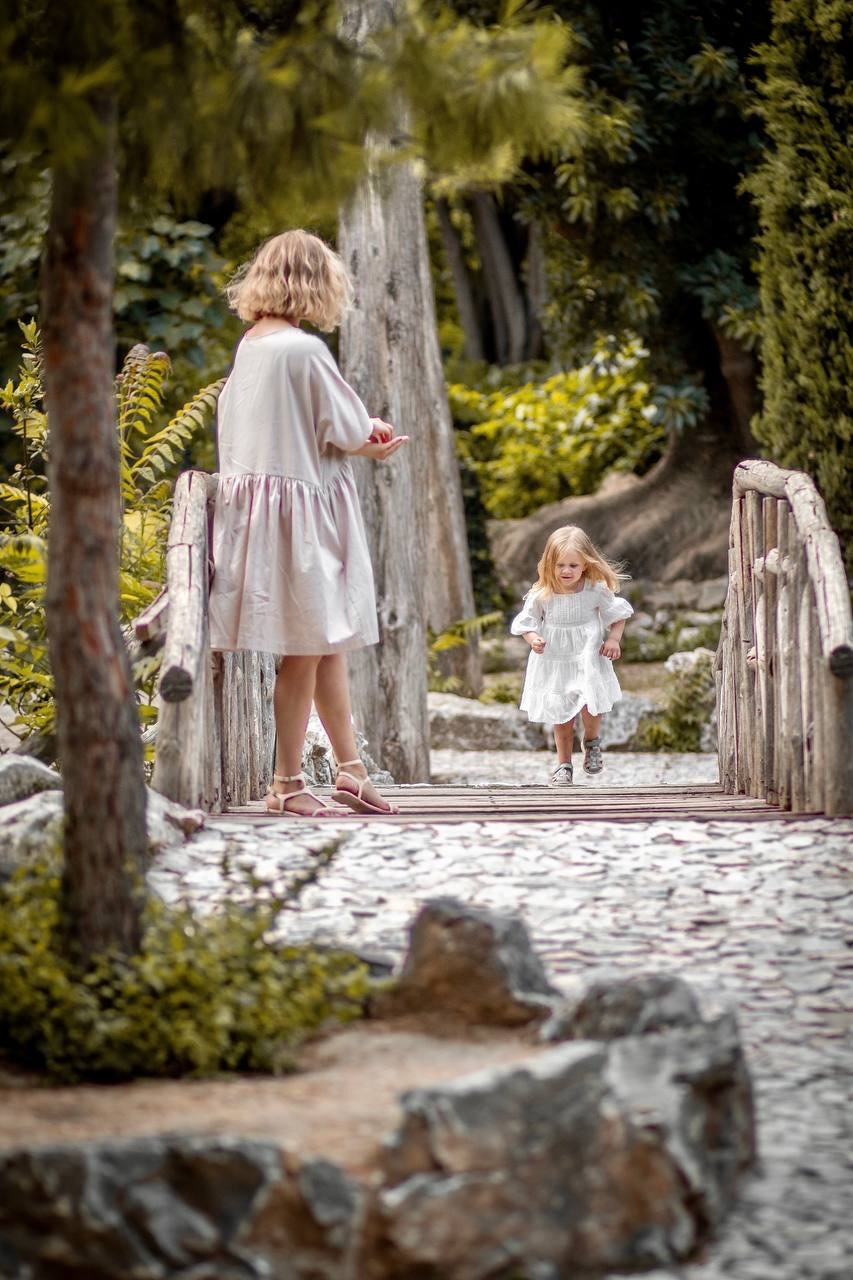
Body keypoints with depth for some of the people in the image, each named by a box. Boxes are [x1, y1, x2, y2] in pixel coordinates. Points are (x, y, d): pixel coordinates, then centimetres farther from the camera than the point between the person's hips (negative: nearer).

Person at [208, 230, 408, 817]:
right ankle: (289, 784, 4)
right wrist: (376, 436, 9)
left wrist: (363, 438, 10)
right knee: (308, 647, -2)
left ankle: (351, 769, 20)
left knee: (329, 641, 15)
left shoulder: (250, 346, 9)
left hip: (258, 498, 9)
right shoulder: (305, 350, -17)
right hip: (302, 509, -9)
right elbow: (348, 431, -13)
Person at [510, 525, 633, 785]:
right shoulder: (541, 595, -12)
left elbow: (617, 615, 3)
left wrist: (613, 639, -13)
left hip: (588, 661, -1)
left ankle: (592, 741, 17)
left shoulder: (595, 591, -12)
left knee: (590, 706, -17)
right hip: (553, 663, 1)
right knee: (560, 717, 8)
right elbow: (526, 623, 1)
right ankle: (563, 764, 26)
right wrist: (533, 639, -20)